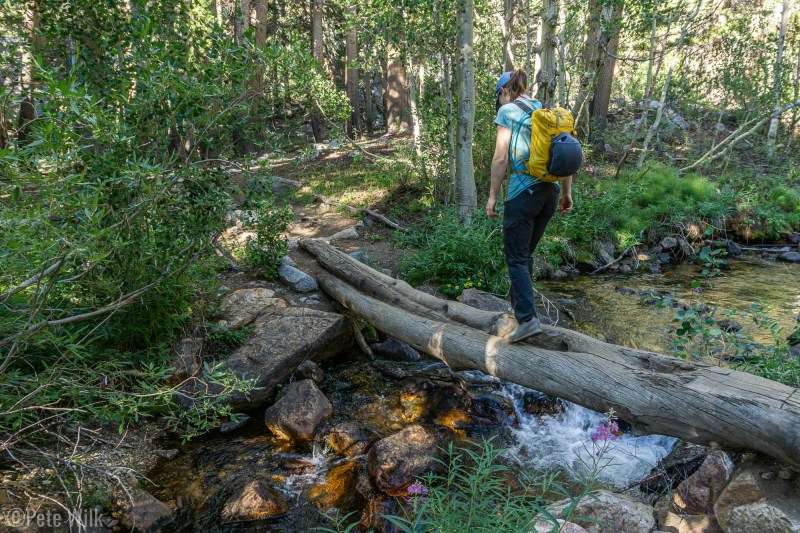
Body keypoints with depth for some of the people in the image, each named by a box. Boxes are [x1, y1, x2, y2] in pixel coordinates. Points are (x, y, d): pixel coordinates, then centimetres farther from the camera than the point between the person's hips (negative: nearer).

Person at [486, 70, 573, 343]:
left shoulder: (507, 111, -3)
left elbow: (500, 158, -11)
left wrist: (492, 195, -5)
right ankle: (518, 305, 27)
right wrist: (566, 192, 19)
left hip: (522, 192, -6)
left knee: (516, 258, -1)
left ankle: (528, 319, -10)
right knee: (526, 253, 19)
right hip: (549, 190, 6)